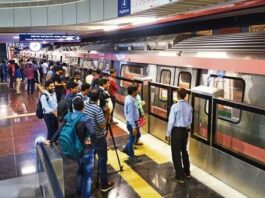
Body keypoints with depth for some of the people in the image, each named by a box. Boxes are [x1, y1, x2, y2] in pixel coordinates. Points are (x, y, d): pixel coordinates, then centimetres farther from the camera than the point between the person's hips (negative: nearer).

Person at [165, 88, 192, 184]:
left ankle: (180, 176, 9)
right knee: (184, 150, 23)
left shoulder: (175, 106, -18)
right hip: (185, 130, 6)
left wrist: (168, 133, -8)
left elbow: (171, 121, -16)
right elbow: (190, 120, 8)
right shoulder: (189, 106, -1)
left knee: (176, 153, 4)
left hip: (176, 130, -6)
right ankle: (187, 171, 39)